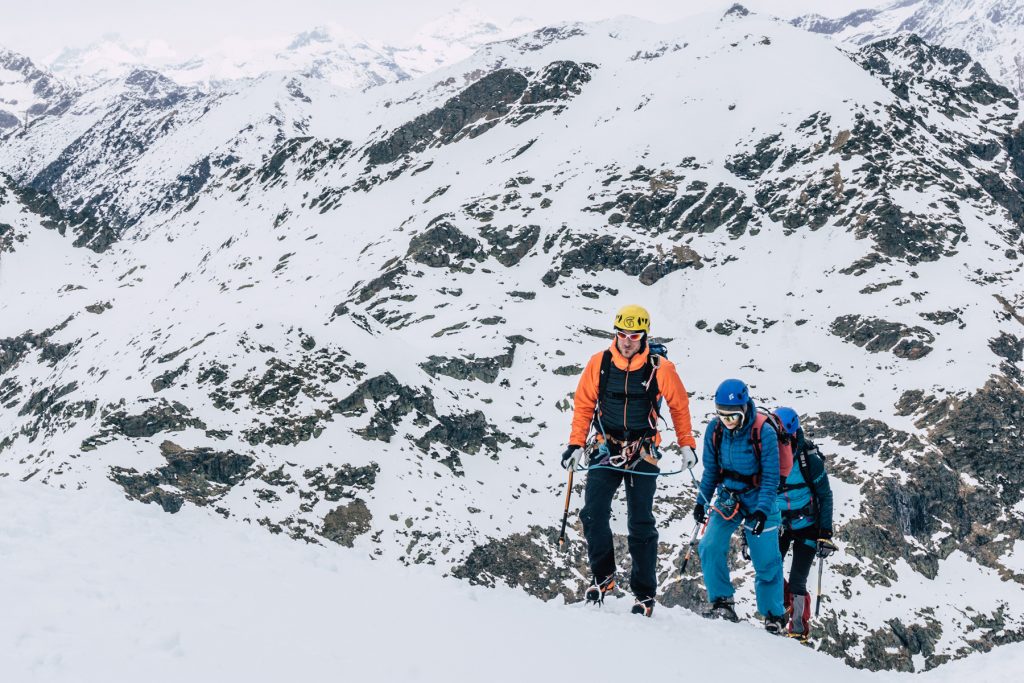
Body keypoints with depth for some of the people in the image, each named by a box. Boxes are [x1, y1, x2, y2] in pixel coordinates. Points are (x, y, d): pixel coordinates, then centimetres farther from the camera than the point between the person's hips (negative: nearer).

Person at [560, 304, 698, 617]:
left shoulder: (660, 369, -7)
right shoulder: (599, 363, -3)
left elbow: (679, 405, 7)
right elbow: (584, 404, 6)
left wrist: (687, 444, 9)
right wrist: (575, 444, 1)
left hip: (643, 454, -1)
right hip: (606, 449, 1)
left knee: (641, 524, 2)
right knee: (593, 514, -13)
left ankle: (645, 593, 12)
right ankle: (603, 575, 6)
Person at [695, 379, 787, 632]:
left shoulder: (765, 433, -20)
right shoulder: (715, 429, -7)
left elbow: (770, 477, -15)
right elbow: (710, 470, 6)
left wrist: (762, 510, -25)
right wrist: (702, 501, 1)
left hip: (759, 500, -4)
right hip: (727, 498, 4)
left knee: (766, 561, -1)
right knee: (710, 547, -13)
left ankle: (774, 615, 15)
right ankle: (722, 603, -1)